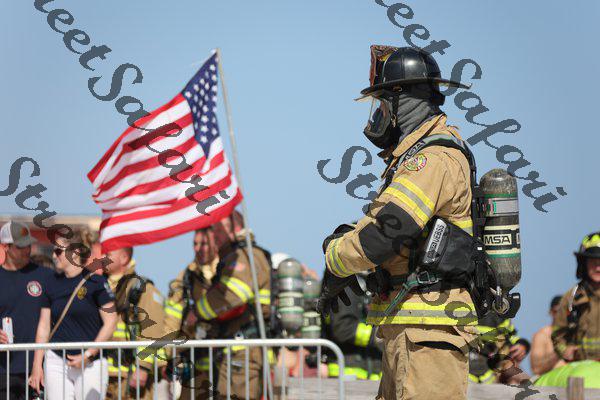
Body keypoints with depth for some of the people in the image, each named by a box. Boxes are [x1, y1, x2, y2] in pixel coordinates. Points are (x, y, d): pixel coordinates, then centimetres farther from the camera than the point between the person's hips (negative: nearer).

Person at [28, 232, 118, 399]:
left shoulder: (95, 282, -6)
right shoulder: (52, 283, 9)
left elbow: (110, 322, -8)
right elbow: (44, 326, 12)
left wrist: (88, 355, -12)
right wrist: (37, 366, 7)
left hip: (91, 365, -4)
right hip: (56, 363, 4)